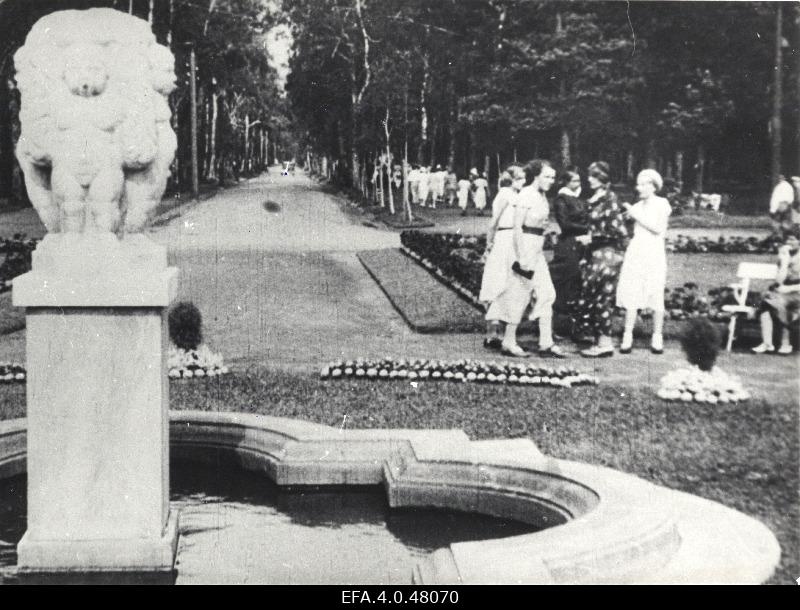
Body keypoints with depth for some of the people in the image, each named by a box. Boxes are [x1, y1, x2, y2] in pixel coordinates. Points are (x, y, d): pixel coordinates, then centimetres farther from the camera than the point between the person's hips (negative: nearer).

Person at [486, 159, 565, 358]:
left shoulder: (542, 196, 12)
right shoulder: (526, 195, -14)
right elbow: (517, 227, -16)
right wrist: (521, 258, -19)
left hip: (537, 249, 9)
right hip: (525, 246, -9)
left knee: (546, 293, 4)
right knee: (520, 294, -2)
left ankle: (546, 343, 5)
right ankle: (508, 342, 8)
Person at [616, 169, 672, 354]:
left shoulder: (662, 204, 1)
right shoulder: (637, 206, 12)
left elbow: (658, 228, -11)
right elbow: (629, 229, 12)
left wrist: (637, 216, -10)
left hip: (654, 251, -4)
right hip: (635, 250, 4)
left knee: (655, 295, -2)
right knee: (631, 294, -2)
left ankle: (657, 338, 7)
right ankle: (627, 337, -1)